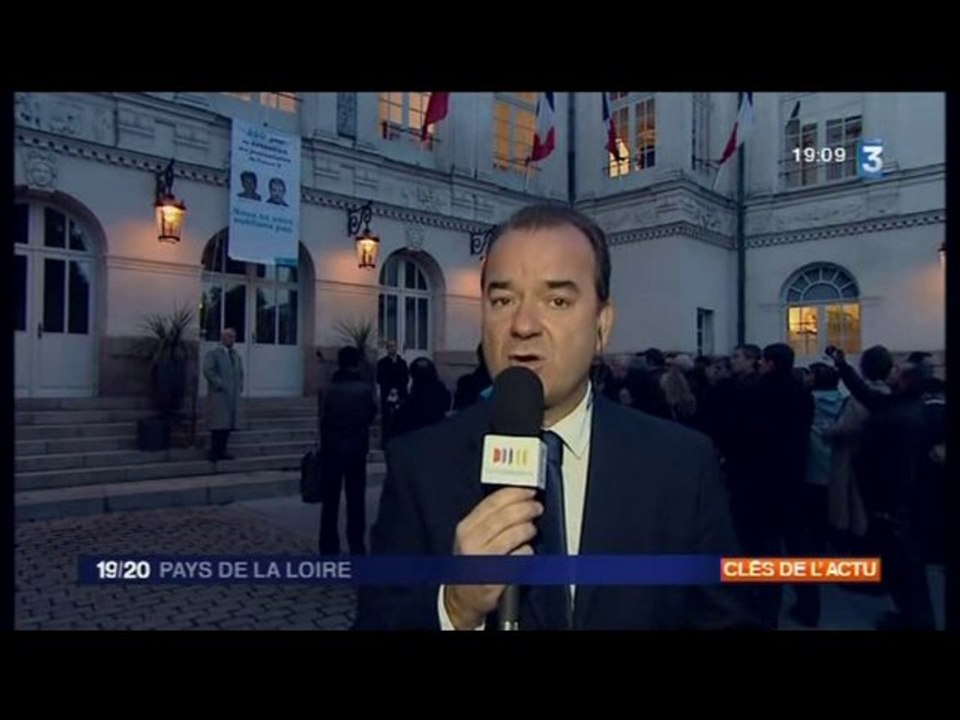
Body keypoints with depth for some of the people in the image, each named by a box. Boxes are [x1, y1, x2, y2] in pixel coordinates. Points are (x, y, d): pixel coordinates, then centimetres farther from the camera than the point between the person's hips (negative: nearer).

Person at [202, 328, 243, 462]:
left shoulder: (236, 356, 20)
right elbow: (208, 371, -13)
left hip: (233, 396, 6)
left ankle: (221, 451, 13)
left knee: (228, 424, 6)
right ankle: (214, 453, 0)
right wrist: (220, 385, -17)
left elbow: (240, 373, 27)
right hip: (218, 395, -6)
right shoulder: (213, 354, -1)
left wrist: (239, 387, 12)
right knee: (219, 424, -6)